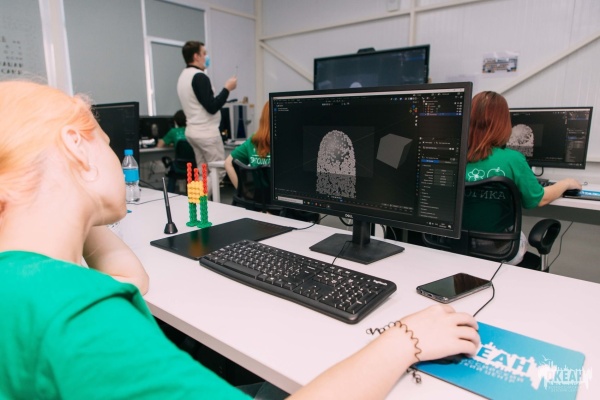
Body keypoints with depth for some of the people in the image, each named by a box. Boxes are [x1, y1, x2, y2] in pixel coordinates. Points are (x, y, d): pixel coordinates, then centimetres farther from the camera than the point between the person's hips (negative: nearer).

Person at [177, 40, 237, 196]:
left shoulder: (183, 76, 14)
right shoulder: (199, 77, -16)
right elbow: (212, 107, -21)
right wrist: (227, 88, -11)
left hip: (193, 130, 10)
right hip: (206, 132, -10)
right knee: (219, 171, -3)